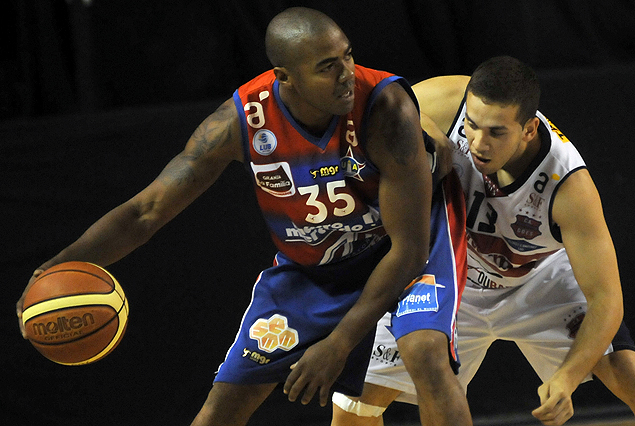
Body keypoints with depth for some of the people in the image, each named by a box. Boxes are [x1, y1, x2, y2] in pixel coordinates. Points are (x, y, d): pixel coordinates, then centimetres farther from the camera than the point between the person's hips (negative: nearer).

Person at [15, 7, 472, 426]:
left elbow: (410, 246, -29)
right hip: (303, 268, 3)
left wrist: (339, 344, -29)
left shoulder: (386, 108, -35)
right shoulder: (243, 120, -25)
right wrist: (68, 262, -34)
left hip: (393, 257, -3)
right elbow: (147, 210, -17)